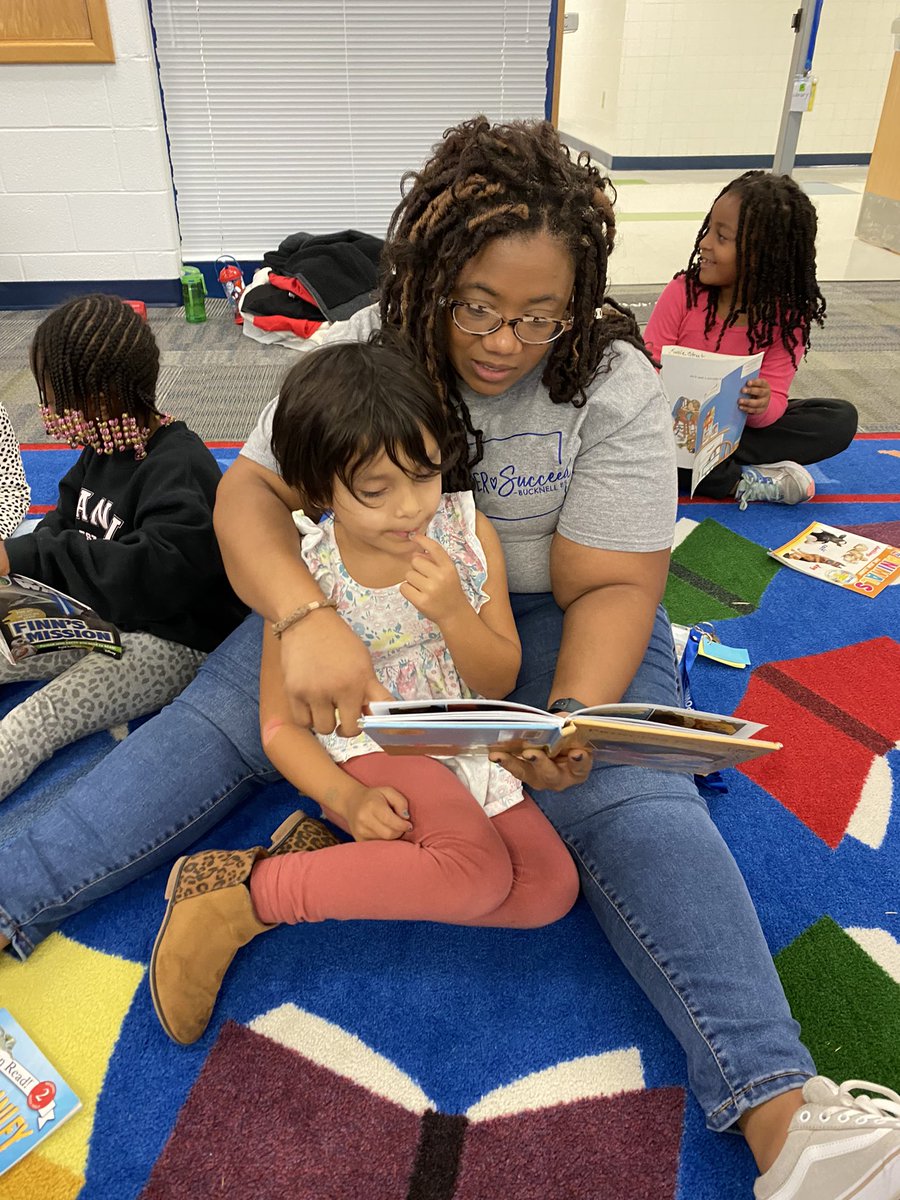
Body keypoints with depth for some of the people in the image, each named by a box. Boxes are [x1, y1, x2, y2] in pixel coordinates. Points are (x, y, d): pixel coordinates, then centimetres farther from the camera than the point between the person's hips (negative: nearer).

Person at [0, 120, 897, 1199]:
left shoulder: (616, 388, -15)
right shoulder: (363, 349, -10)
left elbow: (611, 585, -15)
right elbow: (250, 493, -16)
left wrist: (575, 717, -35)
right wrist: (306, 617, -38)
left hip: (545, 617, -1)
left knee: (632, 802, -24)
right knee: (214, 719, -15)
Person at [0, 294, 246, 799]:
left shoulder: (179, 469, -25)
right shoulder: (103, 447, 3)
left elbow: (159, 573, -39)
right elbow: (67, 521, 16)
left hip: (173, 642, -10)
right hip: (98, 617, 10)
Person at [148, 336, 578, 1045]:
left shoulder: (468, 531, -8)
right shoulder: (302, 575, -15)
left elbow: (499, 682, -4)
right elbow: (281, 723, -7)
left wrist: (454, 613, -23)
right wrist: (347, 798, -23)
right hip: (367, 752, -4)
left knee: (551, 887, -11)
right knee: (478, 872, -27)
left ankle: (337, 858, -6)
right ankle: (240, 898, -15)